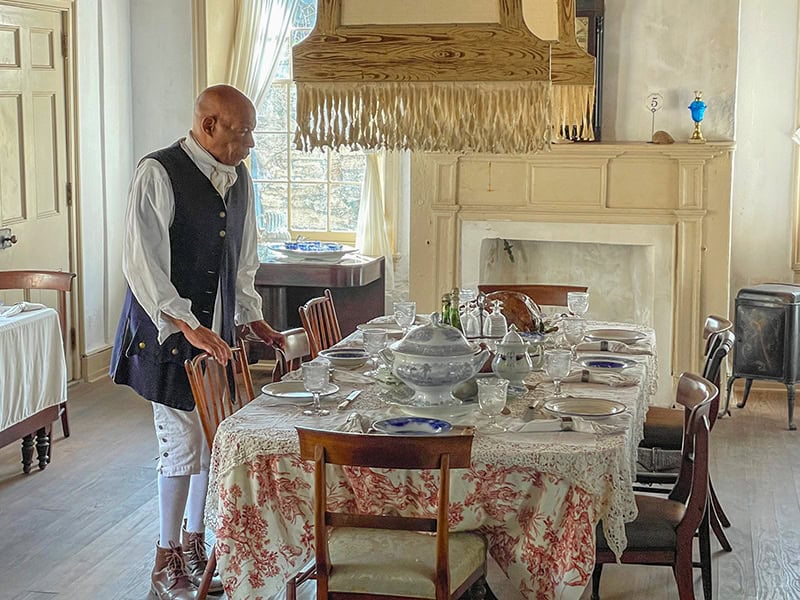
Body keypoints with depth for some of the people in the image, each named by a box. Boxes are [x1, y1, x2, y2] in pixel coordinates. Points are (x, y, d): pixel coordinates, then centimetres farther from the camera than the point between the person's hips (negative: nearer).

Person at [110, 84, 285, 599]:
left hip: (219, 329, 7)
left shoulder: (239, 177, 9)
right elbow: (142, 262, -21)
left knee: (215, 440, 10)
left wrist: (253, 319, 14)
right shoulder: (160, 173, -15)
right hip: (169, 329, -7)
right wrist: (188, 326, -27)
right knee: (183, 445, -3)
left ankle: (194, 544, 28)